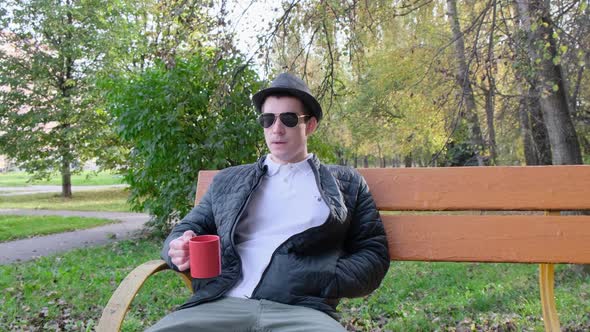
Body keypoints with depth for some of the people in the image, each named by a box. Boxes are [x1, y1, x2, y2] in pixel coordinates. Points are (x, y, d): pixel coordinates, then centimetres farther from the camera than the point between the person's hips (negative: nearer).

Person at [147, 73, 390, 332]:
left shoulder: (347, 183, 16)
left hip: (301, 310, -1)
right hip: (221, 305, 1)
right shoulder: (227, 181, 22)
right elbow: (183, 232, 21)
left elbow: (374, 254, 11)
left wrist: (319, 284, -7)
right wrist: (180, 249, -4)